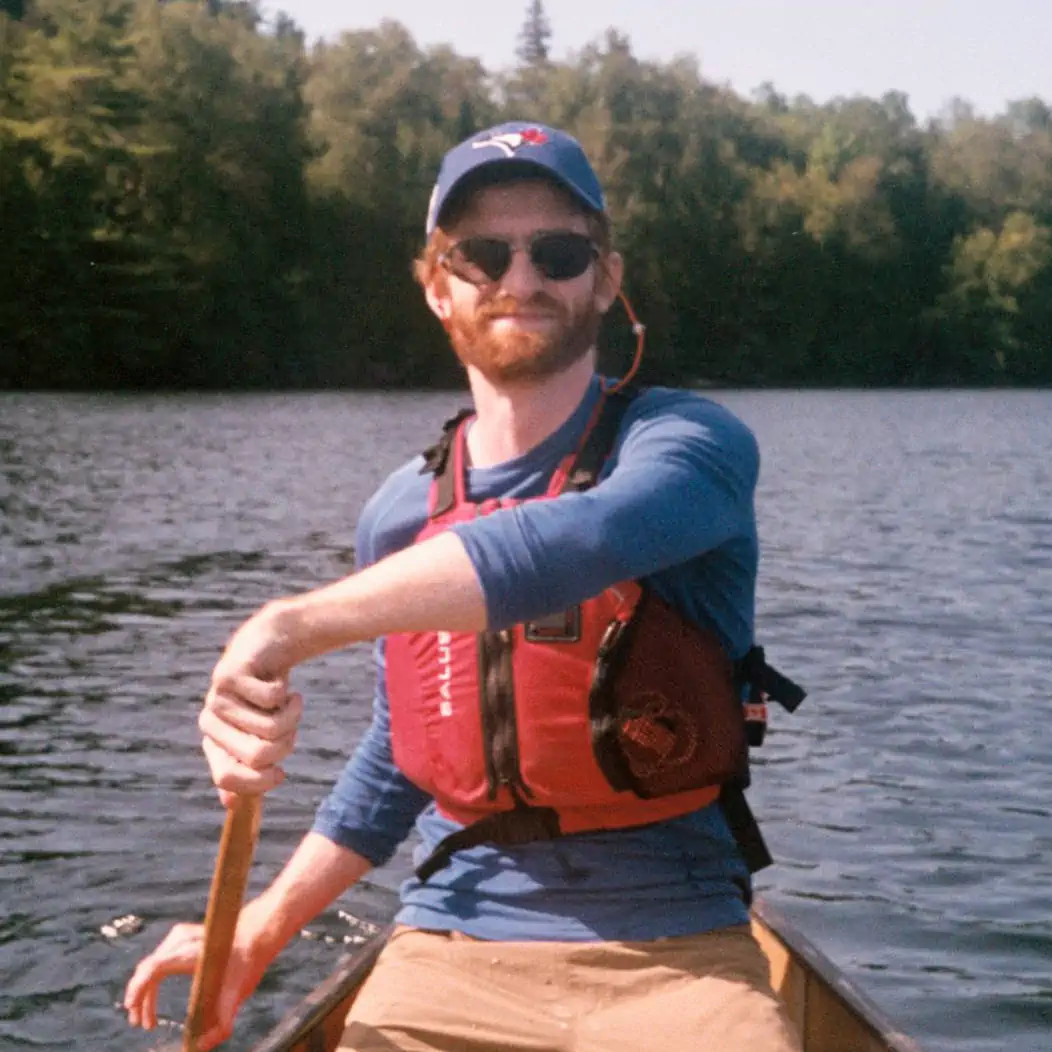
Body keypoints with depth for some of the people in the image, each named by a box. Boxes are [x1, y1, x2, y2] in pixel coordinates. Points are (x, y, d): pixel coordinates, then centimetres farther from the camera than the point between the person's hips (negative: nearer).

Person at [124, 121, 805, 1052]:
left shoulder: (687, 442, -7)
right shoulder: (399, 515, 8)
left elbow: (586, 539, -31)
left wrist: (296, 623, -37)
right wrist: (258, 936, 19)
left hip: (673, 955, -3)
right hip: (451, 949, 4)